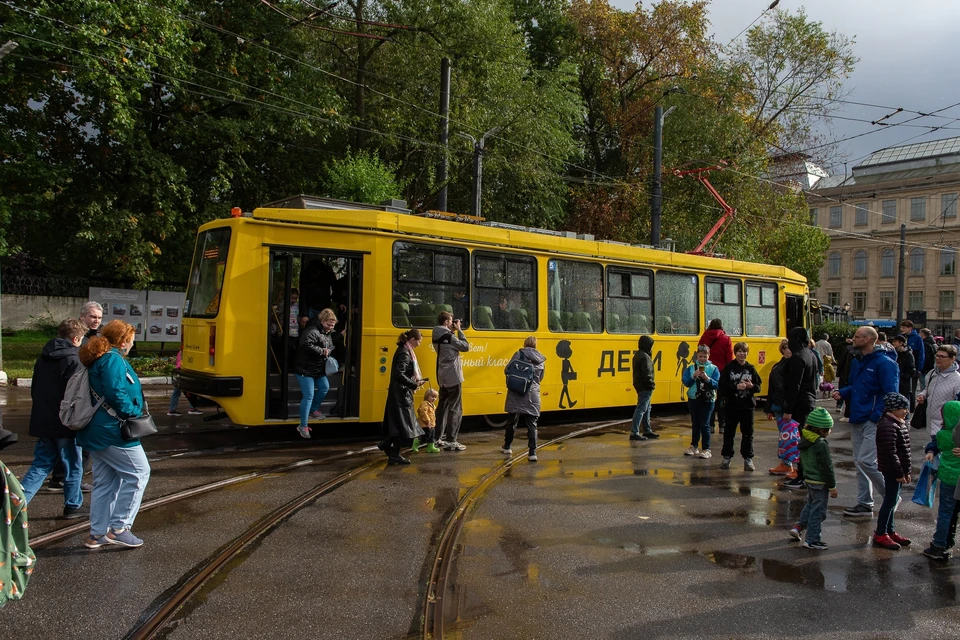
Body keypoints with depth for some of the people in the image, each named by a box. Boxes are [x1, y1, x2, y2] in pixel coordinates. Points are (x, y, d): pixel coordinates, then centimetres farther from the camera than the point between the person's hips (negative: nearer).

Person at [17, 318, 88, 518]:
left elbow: (34, 389, 17)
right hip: (64, 424, -7)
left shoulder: (43, 358, 9)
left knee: (41, 465, 15)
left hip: (41, 422, 7)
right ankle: (73, 506, 17)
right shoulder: (72, 361, -15)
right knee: (73, 466, 8)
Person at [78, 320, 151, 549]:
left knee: (104, 482, 15)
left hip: (95, 431, 10)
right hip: (112, 431, -10)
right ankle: (118, 528, -1)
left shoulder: (97, 359, 16)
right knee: (138, 472, -1)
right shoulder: (113, 359, -15)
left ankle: (97, 534, 19)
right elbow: (115, 393, -25)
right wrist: (133, 412, -13)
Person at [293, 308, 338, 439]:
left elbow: (330, 347, 24)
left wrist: (328, 352, 2)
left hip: (319, 369, 10)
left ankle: (313, 410, 43)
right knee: (308, 396, -10)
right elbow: (306, 345, -37)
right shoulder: (312, 331, -22)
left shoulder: (327, 333, 9)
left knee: (325, 387, 21)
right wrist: (321, 351, -28)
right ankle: (303, 426, -3)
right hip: (305, 369, -10)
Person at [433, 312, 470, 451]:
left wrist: (453, 331, 6)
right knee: (455, 409, -3)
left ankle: (438, 438, 18)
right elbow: (466, 347, -10)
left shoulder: (437, 336, 8)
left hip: (443, 377, 9)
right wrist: (459, 330, -4)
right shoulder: (448, 336, -17)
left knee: (442, 407, 14)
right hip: (453, 377, -9)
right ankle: (451, 441, -4)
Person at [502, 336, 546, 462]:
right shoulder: (541, 360, 7)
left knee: (512, 420, 13)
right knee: (532, 424, 5)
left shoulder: (519, 354, -4)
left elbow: (507, 370, -2)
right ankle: (532, 452, -4)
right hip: (533, 394, 2)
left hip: (516, 393, -2)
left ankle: (507, 447, 29)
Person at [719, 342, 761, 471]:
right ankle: (727, 457, 19)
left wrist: (752, 386, -14)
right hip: (732, 405, -1)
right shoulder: (728, 368, -3)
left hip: (748, 406, 2)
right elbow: (722, 387, -9)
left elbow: (758, 387, 6)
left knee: (748, 433, 7)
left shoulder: (751, 368, 4)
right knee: (729, 432, 8)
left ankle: (748, 458, 17)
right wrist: (736, 387, -20)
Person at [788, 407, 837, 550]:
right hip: (820, 483, -9)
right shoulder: (821, 445, -23)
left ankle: (799, 527, 24)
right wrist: (832, 486, -11)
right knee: (818, 510, 0)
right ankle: (812, 540, 6)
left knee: (810, 505, 26)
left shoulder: (804, 440, 4)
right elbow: (826, 467, -20)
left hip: (809, 479, 9)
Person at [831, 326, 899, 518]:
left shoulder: (884, 363, -14)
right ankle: (864, 504, 20)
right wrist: (842, 393, 3)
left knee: (866, 461, -12)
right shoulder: (857, 361, 13)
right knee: (859, 462, 11)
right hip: (857, 420, 9)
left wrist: (878, 417, -22)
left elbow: (890, 394, -17)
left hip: (873, 421, -9)